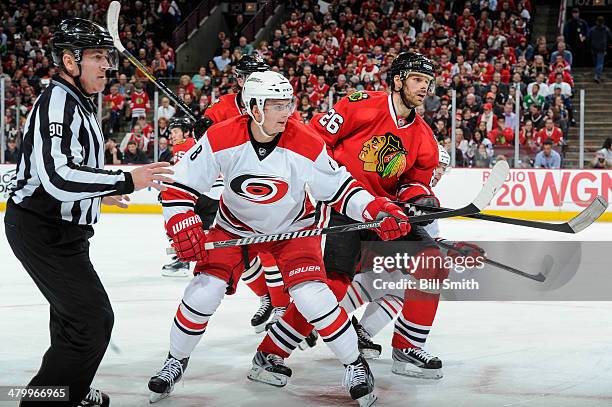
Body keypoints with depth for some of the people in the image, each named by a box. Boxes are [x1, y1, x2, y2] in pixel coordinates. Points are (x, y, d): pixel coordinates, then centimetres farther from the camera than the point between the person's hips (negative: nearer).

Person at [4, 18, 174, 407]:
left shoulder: (76, 101, 14)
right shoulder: (58, 101, -19)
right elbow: (56, 177, -31)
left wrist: (100, 191, 32)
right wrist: (125, 181, -29)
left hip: (59, 230, 11)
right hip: (43, 232, -11)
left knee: (74, 311, 26)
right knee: (92, 318, -14)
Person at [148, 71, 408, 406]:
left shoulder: (307, 145, -25)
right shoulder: (220, 139, -25)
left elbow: (339, 187, -14)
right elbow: (179, 185, -17)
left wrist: (379, 211, -28)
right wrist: (182, 226, -30)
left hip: (292, 227, -1)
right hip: (235, 227, 1)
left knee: (312, 296, -18)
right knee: (203, 292, -10)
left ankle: (355, 366, 3)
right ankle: (176, 361, 17)